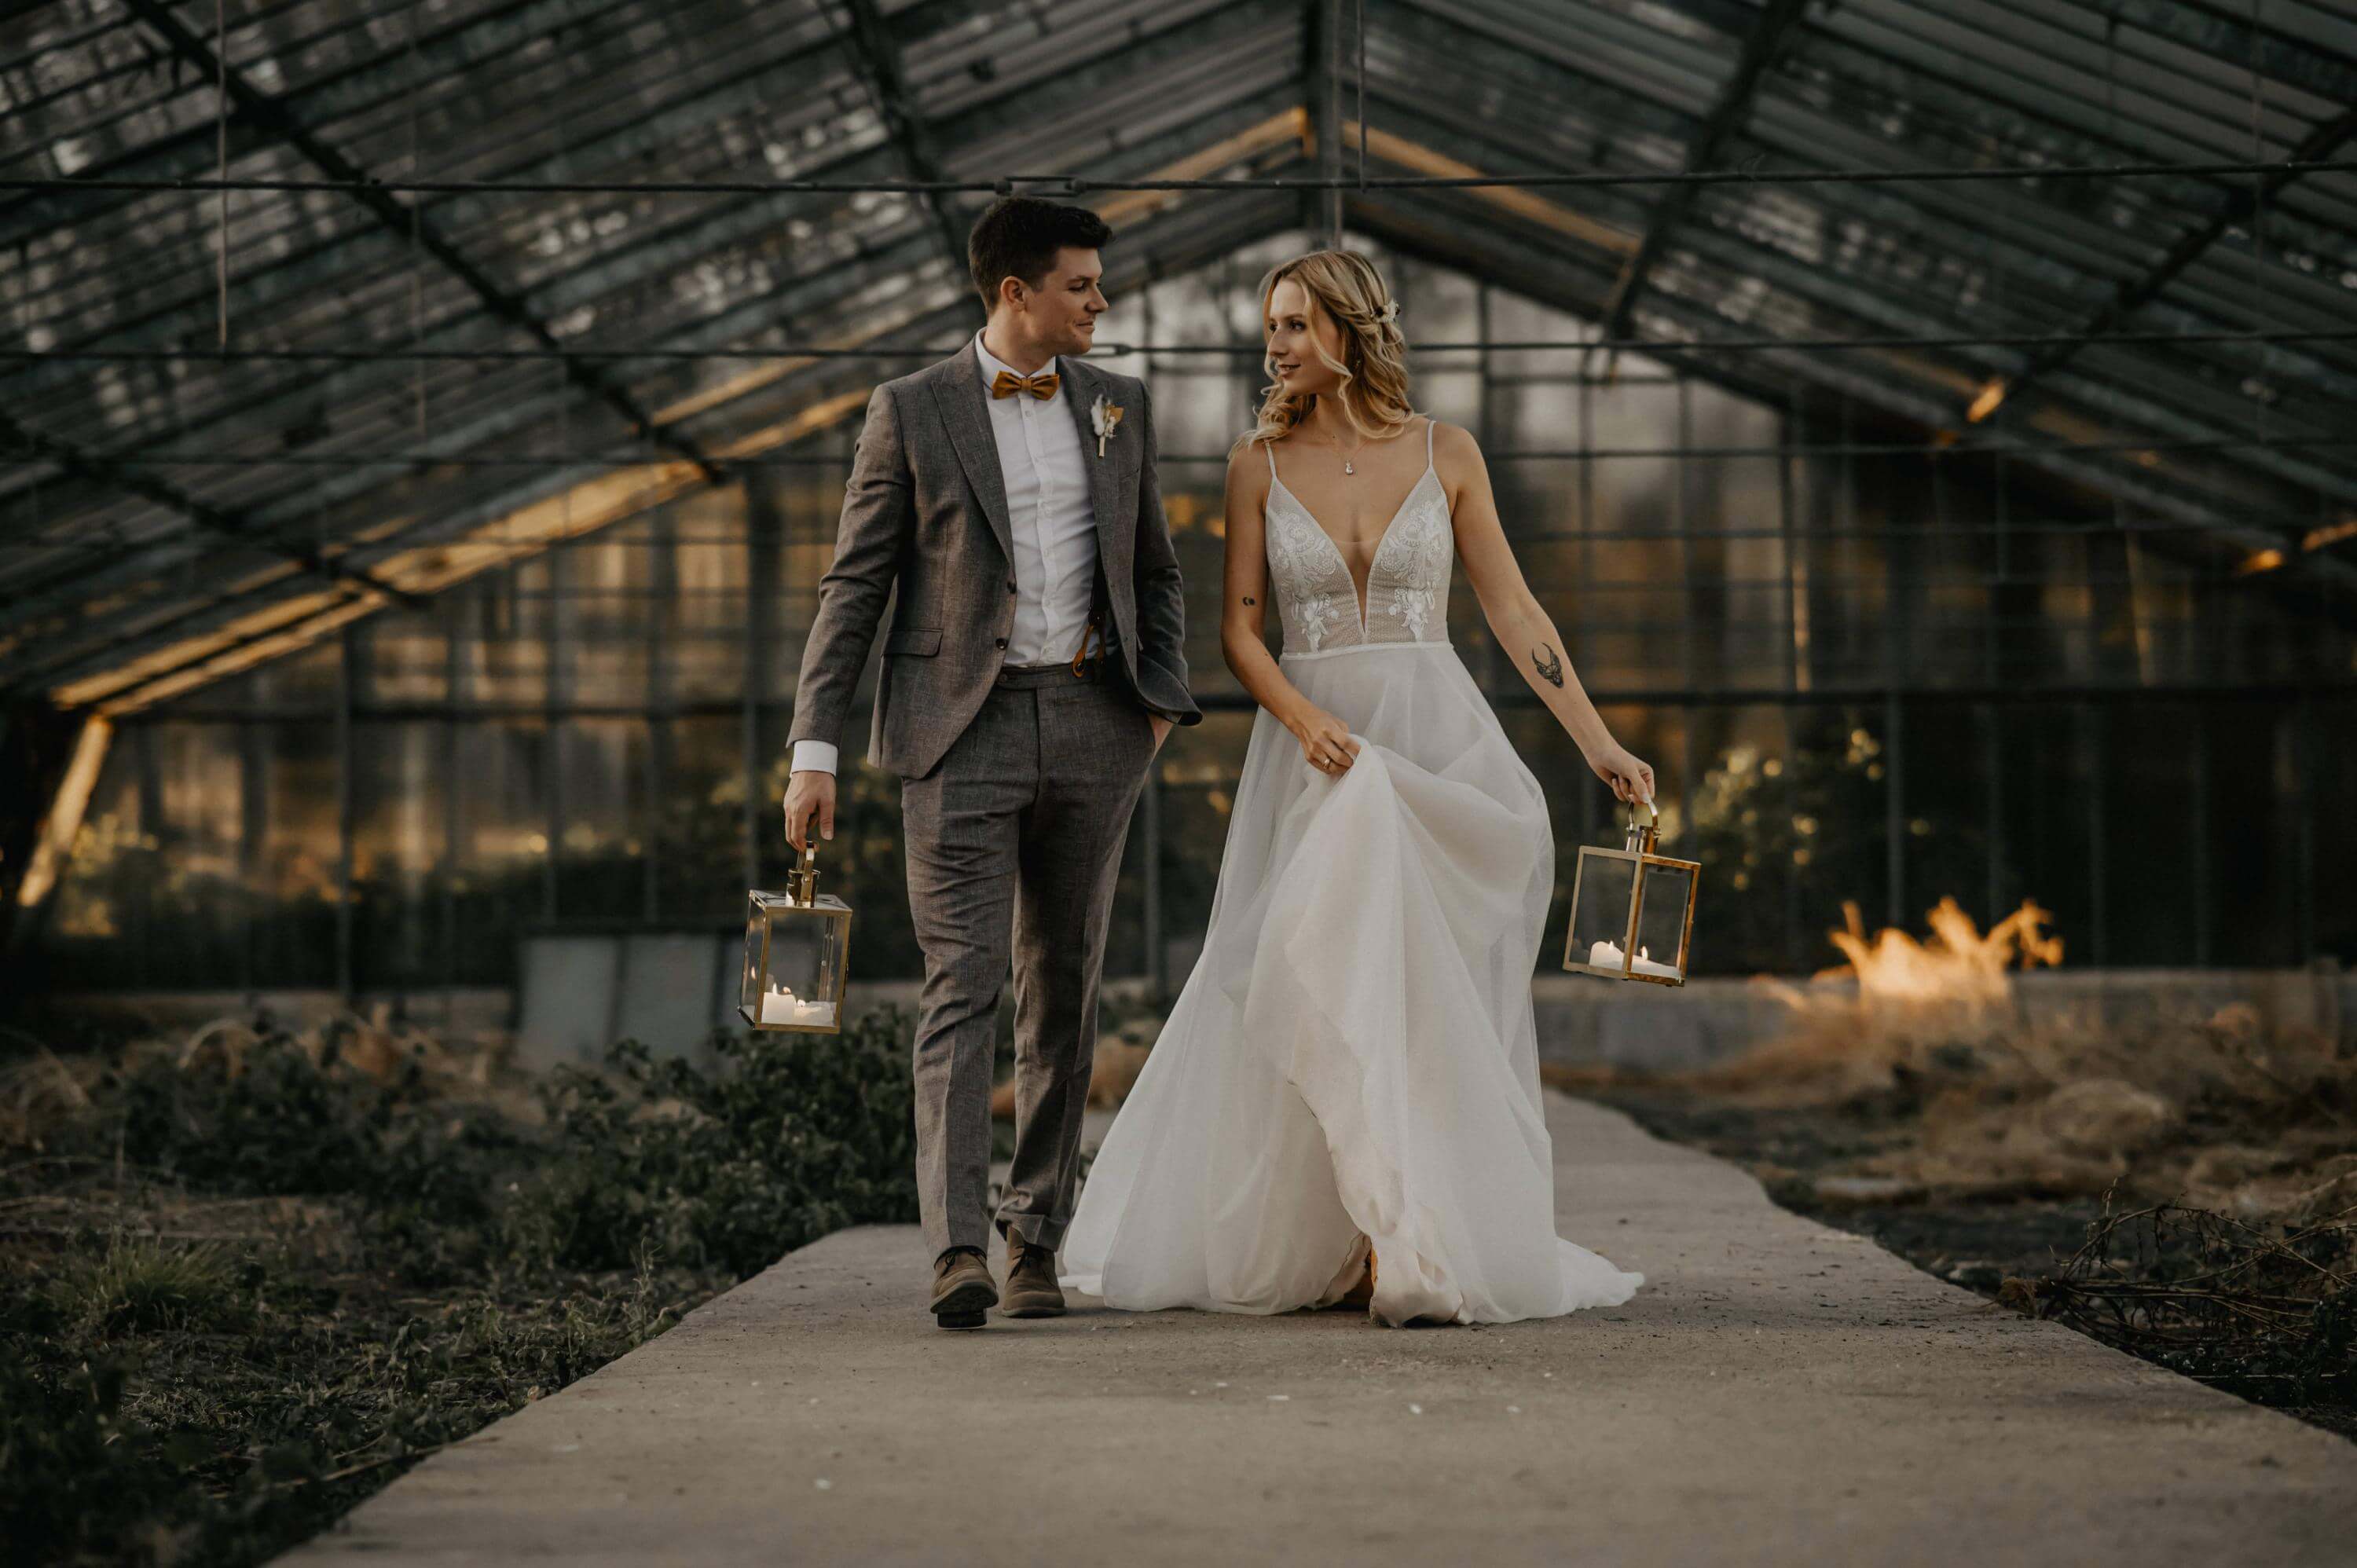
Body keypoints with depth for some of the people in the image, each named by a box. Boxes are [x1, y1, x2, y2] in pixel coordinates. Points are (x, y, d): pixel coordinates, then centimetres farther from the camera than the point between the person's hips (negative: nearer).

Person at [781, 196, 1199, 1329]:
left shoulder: (1117, 407, 11)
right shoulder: (912, 411, 0)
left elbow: (1154, 568, 20)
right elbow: (854, 585, 0)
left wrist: (1162, 702, 6)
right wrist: (814, 746, -7)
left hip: (1090, 721, 4)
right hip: (964, 727, -4)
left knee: (1063, 990, 7)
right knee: (962, 987, -11)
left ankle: (1036, 1243, 14)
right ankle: (957, 1252, -18)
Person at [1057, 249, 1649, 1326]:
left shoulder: (1446, 455, 4)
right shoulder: (1260, 464, 4)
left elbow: (1512, 610, 5)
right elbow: (1239, 630, 2)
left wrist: (1598, 741, 0)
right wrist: (1307, 720, -15)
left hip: (1436, 743, 0)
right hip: (1312, 748, 0)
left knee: (1429, 998, -4)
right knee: (1331, 991, -6)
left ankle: (1419, 1246, 1)